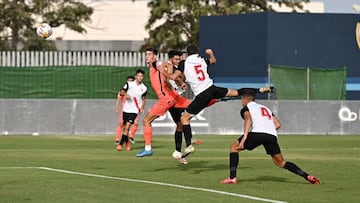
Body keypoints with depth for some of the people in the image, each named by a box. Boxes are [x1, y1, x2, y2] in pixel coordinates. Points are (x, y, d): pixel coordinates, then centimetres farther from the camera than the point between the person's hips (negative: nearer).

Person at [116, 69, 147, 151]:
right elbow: (121, 92, 4)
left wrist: (142, 108, -2)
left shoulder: (144, 88, 1)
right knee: (124, 127, 9)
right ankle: (127, 142, 31)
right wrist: (125, 94, -18)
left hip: (134, 110, -2)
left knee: (127, 126, -15)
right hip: (126, 109, 2)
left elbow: (143, 99, 13)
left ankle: (121, 143, -11)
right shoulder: (129, 84, -1)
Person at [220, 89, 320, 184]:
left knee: (234, 148, 13)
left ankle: (232, 177, -1)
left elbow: (248, 119, -6)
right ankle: (308, 177, 3)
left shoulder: (246, 109, 18)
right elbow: (278, 124, 23)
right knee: (281, 162, 16)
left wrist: (244, 137, -16)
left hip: (257, 133, -5)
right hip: (272, 135, 5)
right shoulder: (266, 108, 36)